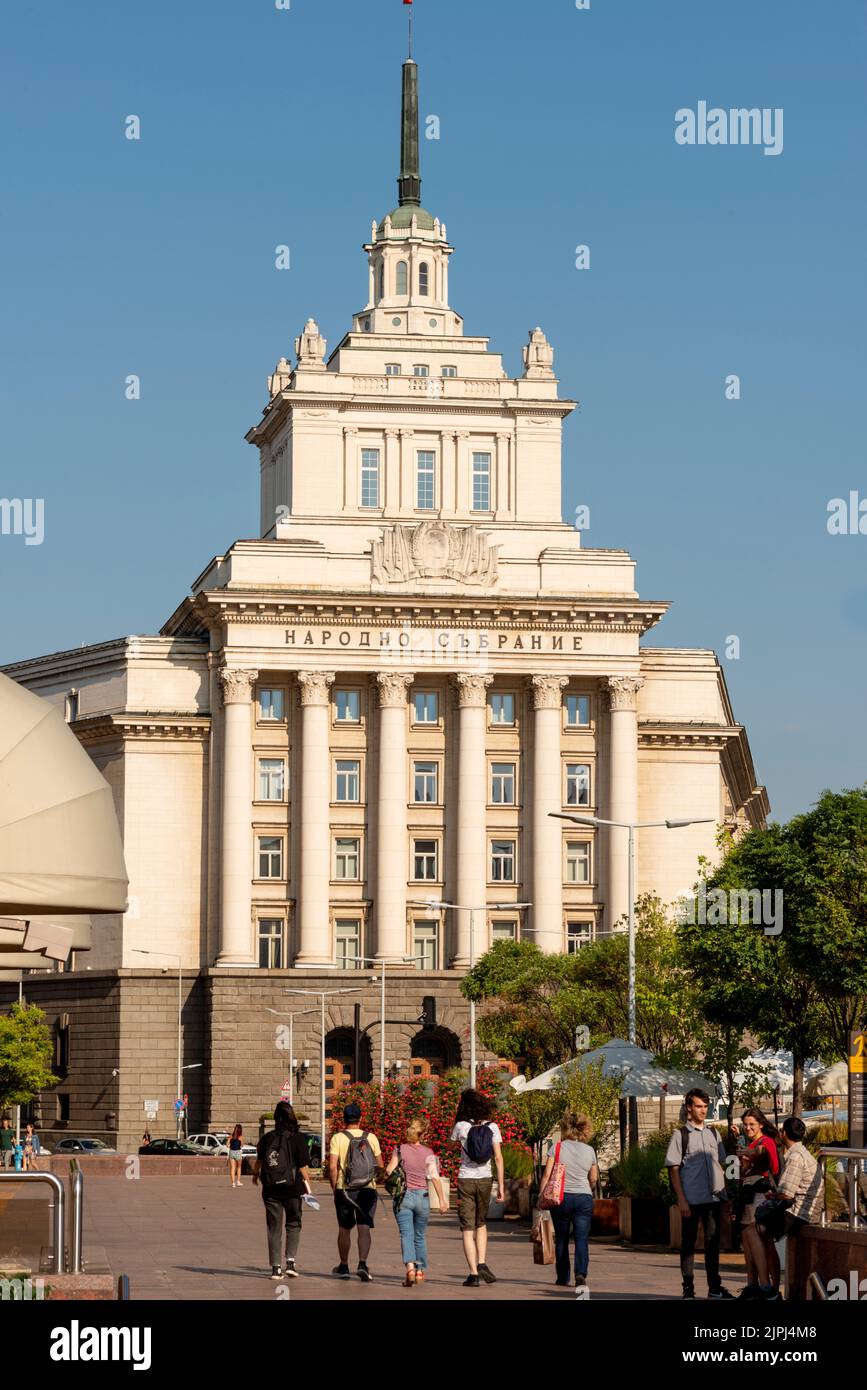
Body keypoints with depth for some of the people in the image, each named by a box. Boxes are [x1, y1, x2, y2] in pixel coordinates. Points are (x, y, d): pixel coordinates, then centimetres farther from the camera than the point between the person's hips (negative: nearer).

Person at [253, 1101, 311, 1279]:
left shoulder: (266, 1138, -1)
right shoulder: (296, 1139, -10)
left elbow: (259, 1160, 12)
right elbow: (303, 1167, -10)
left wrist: (255, 1175, 32)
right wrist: (307, 1184, 4)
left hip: (270, 1189, 2)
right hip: (292, 1189, -2)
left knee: (274, 1228, 8)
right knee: (293, 1225, 13)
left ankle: (276, 1267, 5)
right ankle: (290, 1262, 1)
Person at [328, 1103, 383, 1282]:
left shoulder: (338, 1138, -4)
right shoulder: (371, 1138, 2)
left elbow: (332, 1167, -10)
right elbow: (380, 1166, 4)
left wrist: (334, 1188, 1)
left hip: (344, 1190, 0)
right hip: (368, 1189, 0)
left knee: (344, 1229, 14)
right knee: (364, 1229, -2)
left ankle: (343, 1267, 24)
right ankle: (362, 1264, -20)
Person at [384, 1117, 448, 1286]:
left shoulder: (400, 1150, -3)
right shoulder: (428, 1153, -2)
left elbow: (389, 1172, -9)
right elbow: (435, 1177, -8)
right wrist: (442, 1200, -6)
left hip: (403, 1196, -1)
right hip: (422, 1196, 1)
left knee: (406, 1235, -6)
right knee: (420, 1236, 16)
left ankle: (410, 1267, -27)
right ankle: (421, 1271, 23)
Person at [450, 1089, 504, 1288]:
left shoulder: (461, 1126, -5)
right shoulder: (492, 1127, -1)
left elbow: (452, 1143, 17)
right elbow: (498, 1157, -5)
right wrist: (501, 1185, -3)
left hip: (465, 1180, -2)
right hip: (485, 1180, 2)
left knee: (467, 1228, 1)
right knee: (481, 1224, 21)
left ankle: (474, 1273, -5)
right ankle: (481, 1263, 3)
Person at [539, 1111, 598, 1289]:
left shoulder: (556, 1147, -1)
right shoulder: (589, 1151, 6)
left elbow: (547, 1174, -7)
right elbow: (593, 1179, 14)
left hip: (561, 1197, -1)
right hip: (584, 1198, 1)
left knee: (561, 1239, 12)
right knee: (581, 1238, -3)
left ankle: (563, 1278, 16)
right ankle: (581, 1273, -23)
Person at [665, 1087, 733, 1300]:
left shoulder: (713, 1134, 13)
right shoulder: (681, 1135, -1)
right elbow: (673, 1169, -4)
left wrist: (723, 1191, 9)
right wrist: (681, 1199, -11)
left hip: (714, 1197, 4)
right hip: (692, 1199, -4)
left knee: (712, 1241, 8)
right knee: (688, 1242, 2)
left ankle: (714, 1286, 15)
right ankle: (688, 1287, 8)